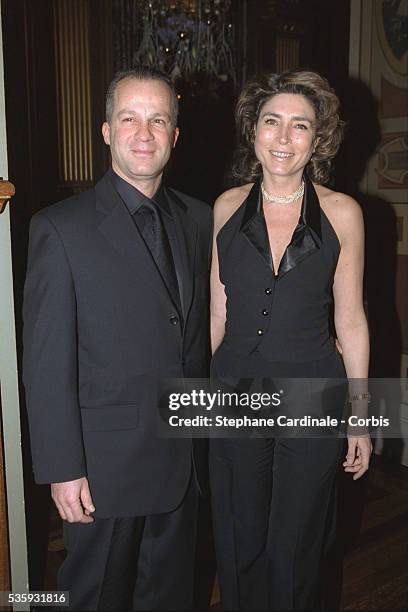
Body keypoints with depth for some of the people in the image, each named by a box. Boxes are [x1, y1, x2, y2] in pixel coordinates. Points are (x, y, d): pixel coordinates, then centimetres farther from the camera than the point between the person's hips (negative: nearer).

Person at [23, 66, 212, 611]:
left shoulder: (198, 220, 4)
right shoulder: (61, 228, -12)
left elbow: (203, 332, 9)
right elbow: (46, 362, -13)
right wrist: (63, 469, -13)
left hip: (185, 457, 5)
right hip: (107, 461, -4)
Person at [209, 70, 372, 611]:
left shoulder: (341, 213, -5)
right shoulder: (228, 207, 0)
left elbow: (350, 320, -1)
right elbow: (218, 311, 6)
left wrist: (361, 415, 2)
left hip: (312, 394, -1)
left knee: (296, 550, 15)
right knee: (239, 546, 17)